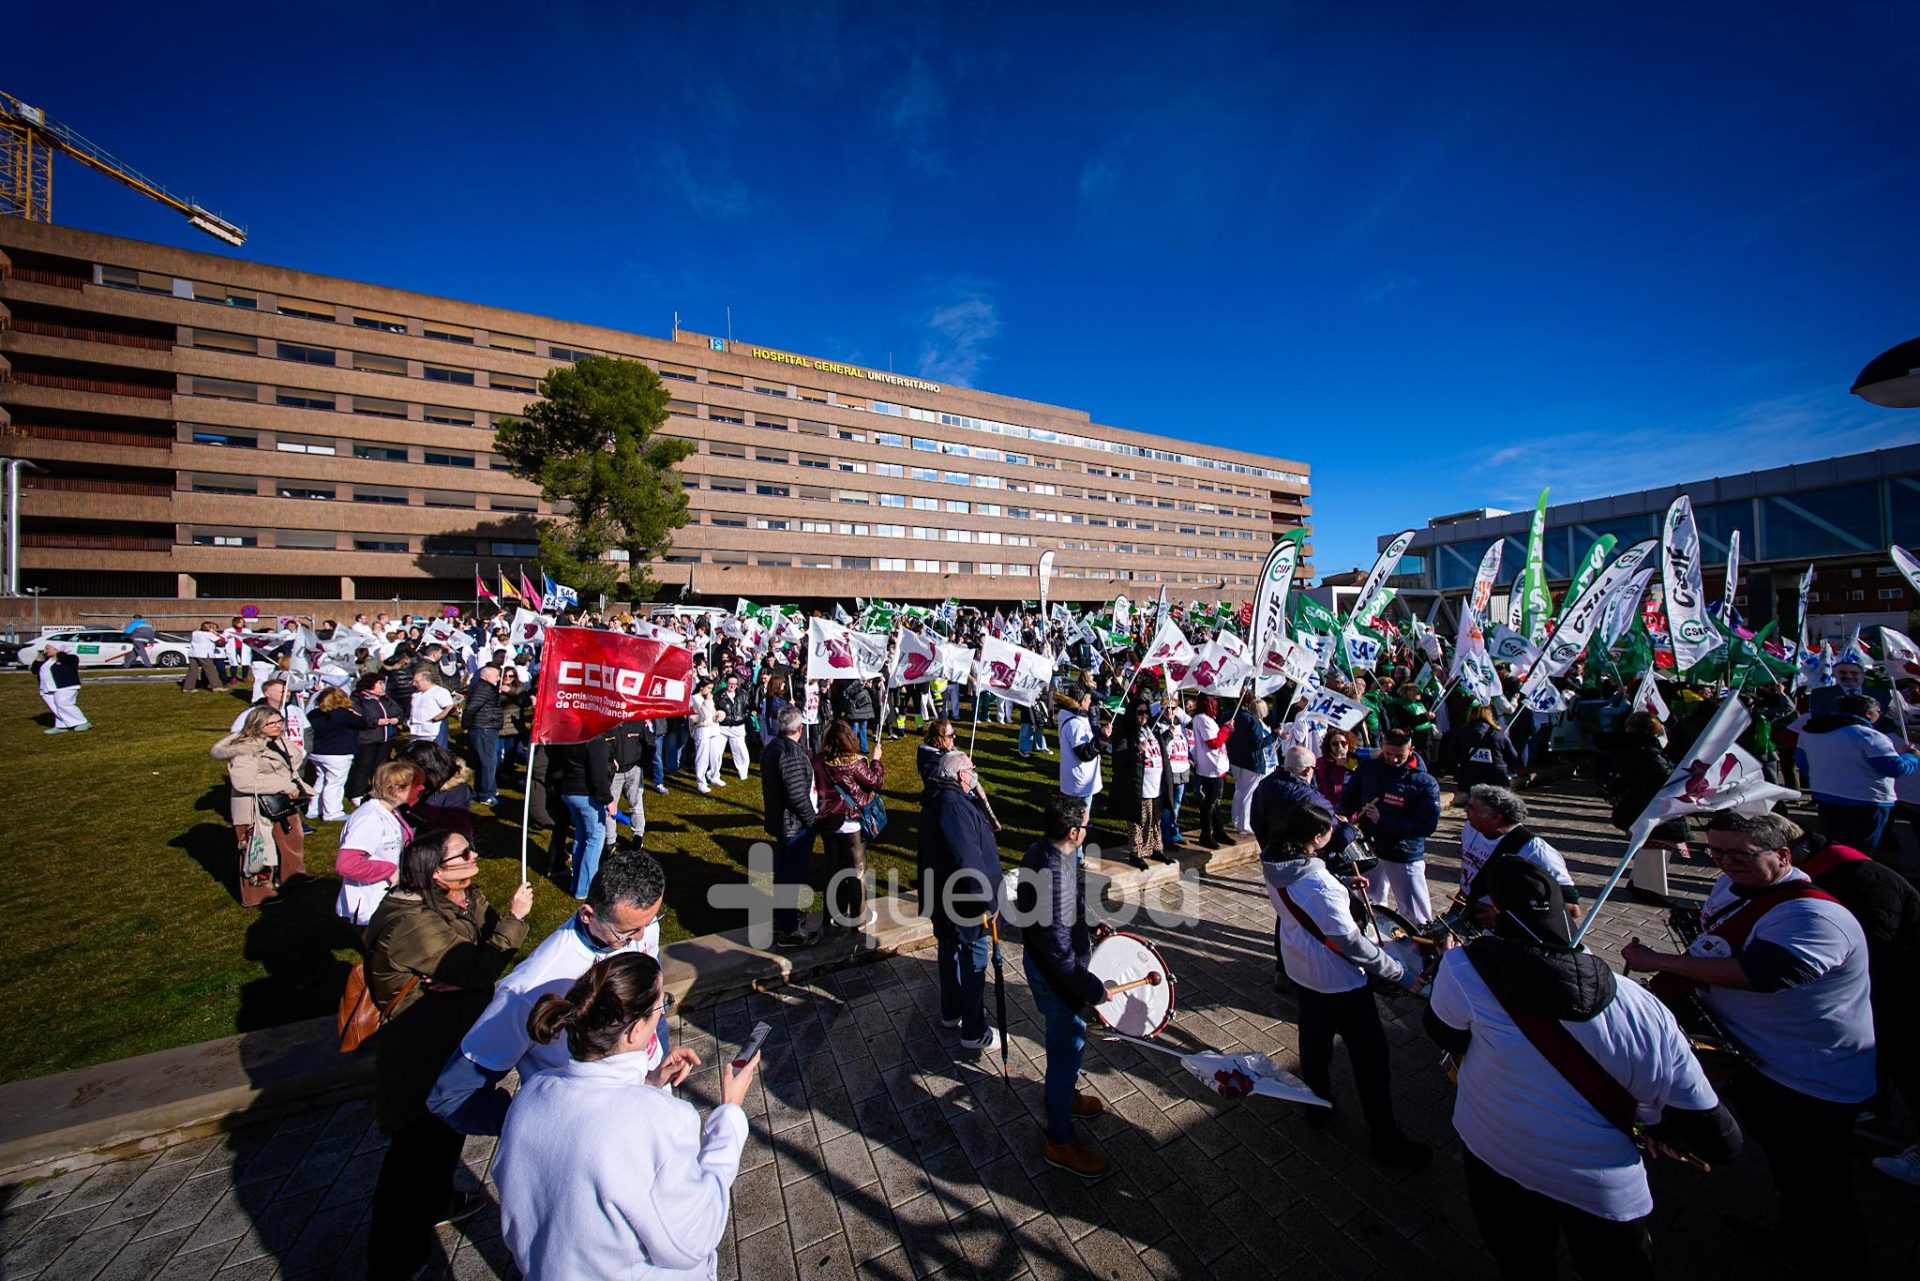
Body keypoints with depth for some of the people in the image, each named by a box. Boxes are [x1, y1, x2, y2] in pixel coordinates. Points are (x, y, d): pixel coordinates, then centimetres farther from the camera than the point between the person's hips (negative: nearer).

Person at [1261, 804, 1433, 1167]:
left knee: (1314, 1040, 26)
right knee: (1370, 1056, 14)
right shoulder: (1320, 884, -35)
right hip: (1339, 982, -7)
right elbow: (1351, 942, -26)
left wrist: (1343, 885, 7)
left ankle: (1318, 1104, 45)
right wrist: (1400, 974, -14)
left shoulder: (1273, 867, -11)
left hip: (1301, 972, 7)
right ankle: (1386, 1140, 31)